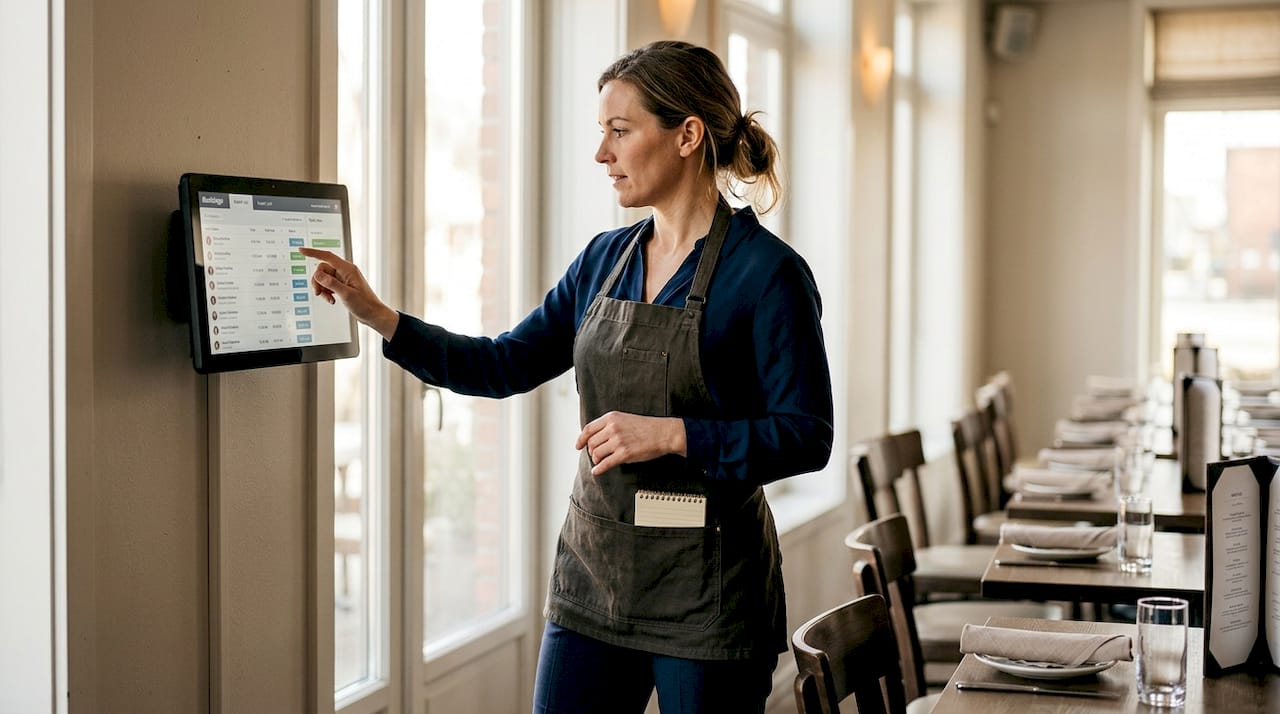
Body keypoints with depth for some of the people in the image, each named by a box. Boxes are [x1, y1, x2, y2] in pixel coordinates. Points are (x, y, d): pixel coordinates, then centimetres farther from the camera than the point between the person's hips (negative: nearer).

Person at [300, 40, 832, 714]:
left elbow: (807, 435, -14)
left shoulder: (767, 272, -12)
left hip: (706, 587, -6)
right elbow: (504, 365, 11)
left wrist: (674, 434, -23)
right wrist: (377, 315, 2)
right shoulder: (605, 258, 8)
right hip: (593, 571, 6)